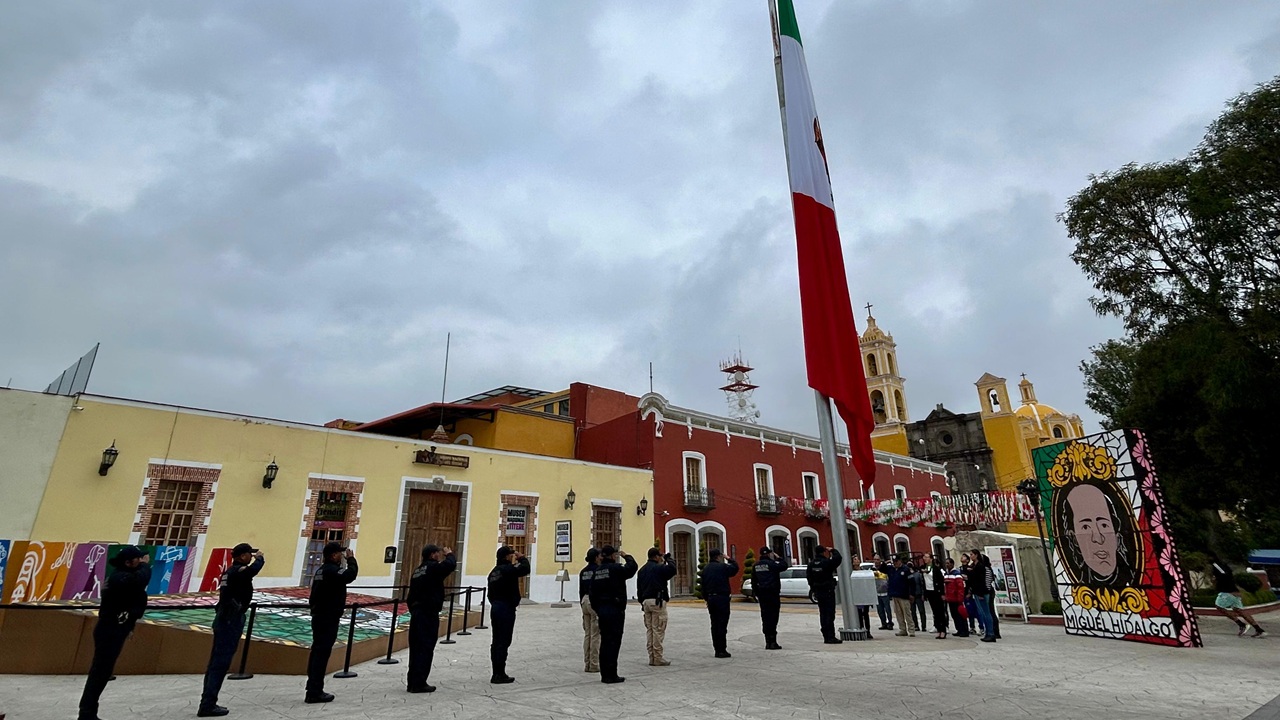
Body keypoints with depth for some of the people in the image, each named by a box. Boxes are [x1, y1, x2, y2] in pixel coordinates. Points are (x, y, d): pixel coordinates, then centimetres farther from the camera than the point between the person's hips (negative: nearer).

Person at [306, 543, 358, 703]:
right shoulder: (332, 570, -16)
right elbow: (350, 575, -29)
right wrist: (351, 559, -15)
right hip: (329, 619, -10)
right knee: (322, 654, -6)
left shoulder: (322, 570, 15)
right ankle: (315, 692, -3)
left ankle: (313, 688, 22)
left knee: (317, 652, 14)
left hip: (319, 617, 10)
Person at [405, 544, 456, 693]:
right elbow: (451, 564, -25)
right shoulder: (433, 567, -11)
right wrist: (449, 554, -5)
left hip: (416, 613, 9)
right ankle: (419, 683, -1)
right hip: (429, 614, -9)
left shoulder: (418, 570, 16)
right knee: (425, 649, -3)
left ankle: (412, 682, 19)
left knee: (416, 648, 13)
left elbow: (411, 596, 19)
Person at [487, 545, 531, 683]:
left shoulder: (494, 571, 13)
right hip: (506, 609, -9)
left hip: (495, 608, 9)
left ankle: (497, 673, 18)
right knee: (503, 642, -3)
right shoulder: (508, 569, -15)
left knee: (497, 641, 12)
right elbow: (525, 569, -25)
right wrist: (522, 558, -9)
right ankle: (499, 674, 0)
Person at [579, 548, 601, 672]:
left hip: (585, 601, 7)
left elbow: (580, 590, 14)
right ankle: (594, 664, 3)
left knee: (587, 634, 12)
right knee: (595, 634, -1)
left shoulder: (583, 571, 9)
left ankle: (587, 664, 16)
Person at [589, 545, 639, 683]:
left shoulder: (596, 572, 9)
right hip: (615, 609, -8)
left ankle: (604, 674, 20)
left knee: (605, 641, 14)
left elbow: (593, 593, 12)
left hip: (602, 609, 8)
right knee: (613, 642, -2)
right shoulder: (615, 568, -13)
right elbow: (631, 568, -13)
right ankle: (611, 675, 1)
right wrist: (626, 556, 4)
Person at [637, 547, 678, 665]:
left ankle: (652, 657, 15)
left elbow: (639, 588, 16)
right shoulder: (659, 568, -11)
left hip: (646, 601, 8)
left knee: (649, 630, 11)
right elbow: (672, 569, -22)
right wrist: (669, 559, -4)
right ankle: (658, 658, -1)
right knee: (658, 630, -3)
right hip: (658, 601, -8)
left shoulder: (642, 570, 14)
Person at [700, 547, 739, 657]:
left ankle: (717, 649, 15)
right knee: (722, 624, -3)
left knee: (714, 624, 11)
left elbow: (703, 586, 13)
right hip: (722, 598, -7)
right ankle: (722, 650, -2)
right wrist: (729, 559, 10)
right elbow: (735, 568, 0)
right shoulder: (722, 567, -12)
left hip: (711, 598, 7)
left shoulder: (705, 569, 10)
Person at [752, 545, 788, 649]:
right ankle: (772, 642, -5)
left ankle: (768, 642, 15)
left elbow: (753, 581, 15)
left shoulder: (756, 565, 11)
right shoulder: (771, 563, -12)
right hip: (772, 593, -7)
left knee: (765, 617, 10)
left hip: (762, 594, 7)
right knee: (773, 617, -4)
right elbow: (784, 565, -12)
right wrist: (778, 557, 2)